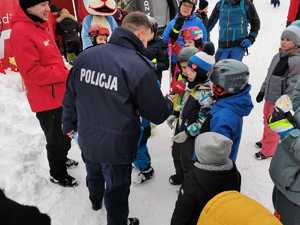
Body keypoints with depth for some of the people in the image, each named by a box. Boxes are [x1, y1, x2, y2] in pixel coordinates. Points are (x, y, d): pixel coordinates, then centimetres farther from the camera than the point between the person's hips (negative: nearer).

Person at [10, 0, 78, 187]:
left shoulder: (40, 26, 9)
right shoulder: (21, 32, -20)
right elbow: (33, 72, -24)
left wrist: (65, 73, 6)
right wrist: (66, 75, -20)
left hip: (60, 94, 9)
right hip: (47, 100, -9)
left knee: (64, 134, 25)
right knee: (56, 139, 8)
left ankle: (61, 159, 48)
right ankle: (58, 174, 29)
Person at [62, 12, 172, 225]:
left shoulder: (86, 55, -7)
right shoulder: (140, 67, -23)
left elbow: (70, 95, 5)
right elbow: (157, 114, -15)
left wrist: (69, 123, 21)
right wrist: (168, 104, 9)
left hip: (87, 139, 6)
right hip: (117, 146, -6)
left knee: (94, 174, 33)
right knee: (117, 191, 18)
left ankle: (96, 201, 64)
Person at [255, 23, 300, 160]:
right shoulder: (278, 56, 3)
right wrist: (262, 91, 17)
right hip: (269, 97, 7)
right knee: (266, 122, 23)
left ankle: (268, 150, 25)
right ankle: (265, 141, 45)